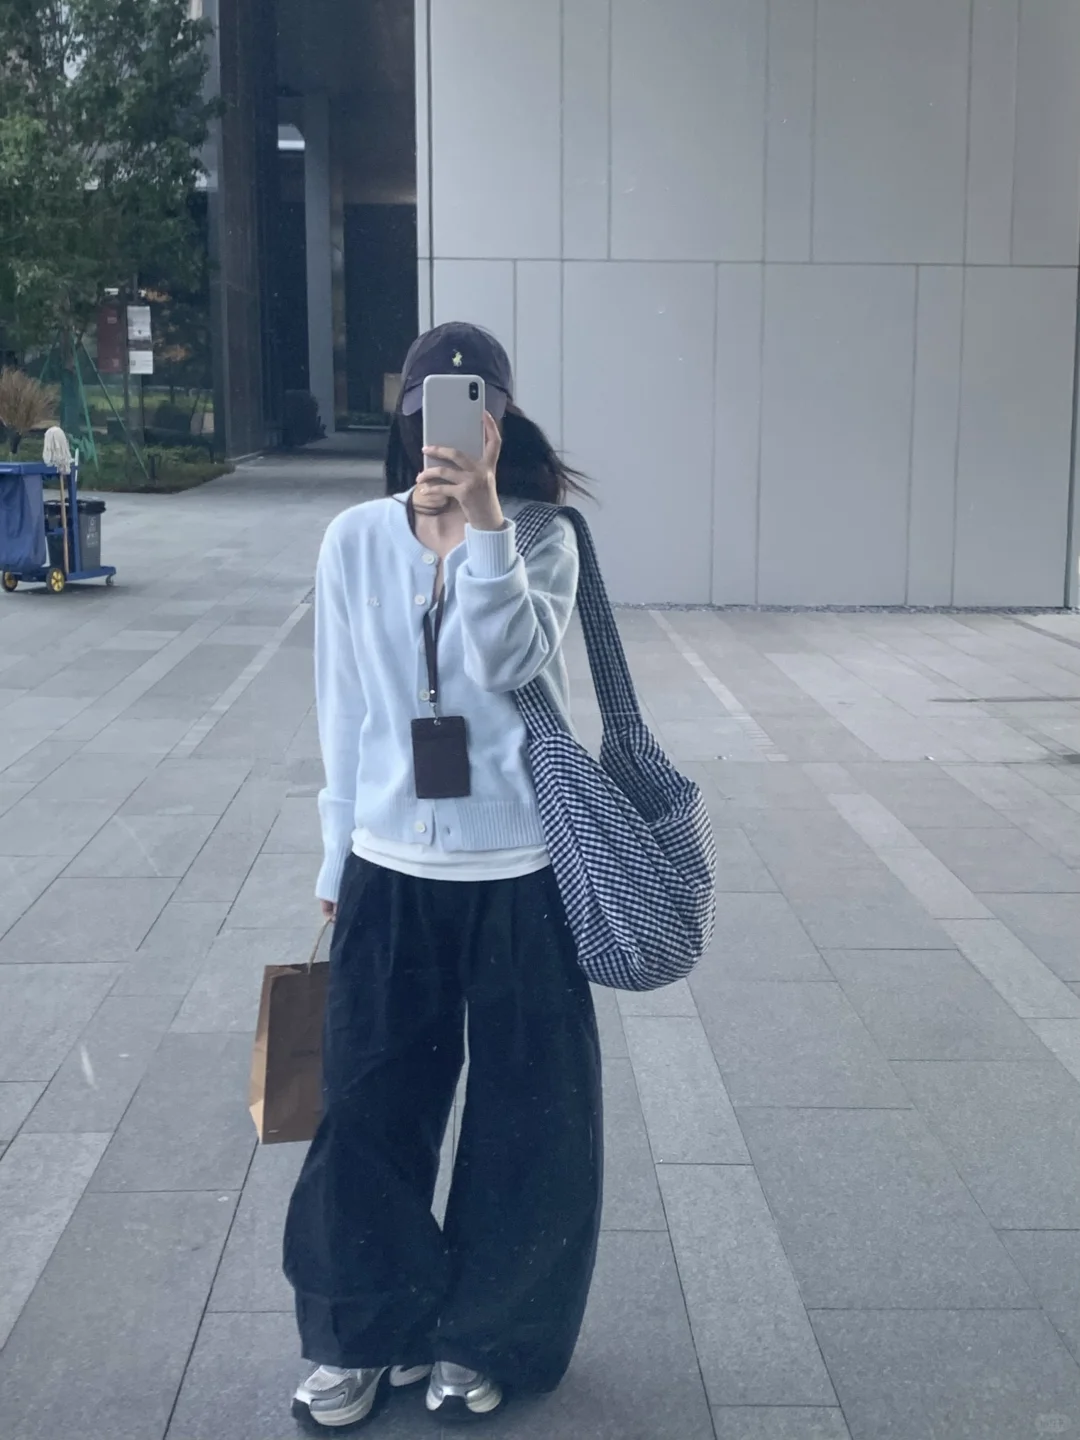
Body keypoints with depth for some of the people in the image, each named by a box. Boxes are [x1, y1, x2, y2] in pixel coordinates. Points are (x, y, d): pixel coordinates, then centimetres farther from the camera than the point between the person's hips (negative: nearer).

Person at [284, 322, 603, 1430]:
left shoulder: (542, 539, -4)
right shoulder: (355, 541, 1)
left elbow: (511, 657, -22)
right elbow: (345, 710, 7)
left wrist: (483, 522, -31)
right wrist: (337, 860, 10)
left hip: (517, 869, -1)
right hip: (390, 869, 2)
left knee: (523, 1115, 8)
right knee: (368, 1108, 8)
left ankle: (483, 1338, 29)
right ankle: (368, 1334, 29)